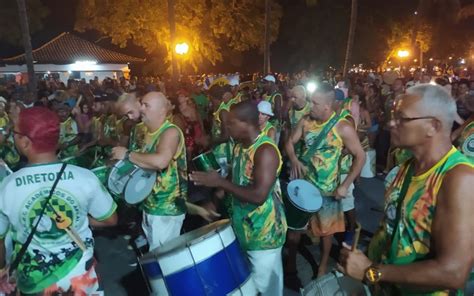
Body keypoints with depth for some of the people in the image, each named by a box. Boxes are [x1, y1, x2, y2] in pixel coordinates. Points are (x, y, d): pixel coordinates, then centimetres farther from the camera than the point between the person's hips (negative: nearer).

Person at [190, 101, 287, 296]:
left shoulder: (265, 150, -23)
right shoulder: (240, 147, 5)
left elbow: (259, 195, -30)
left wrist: (220, 182, -23)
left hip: (264, 233, -8)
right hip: (243, 228, 8)